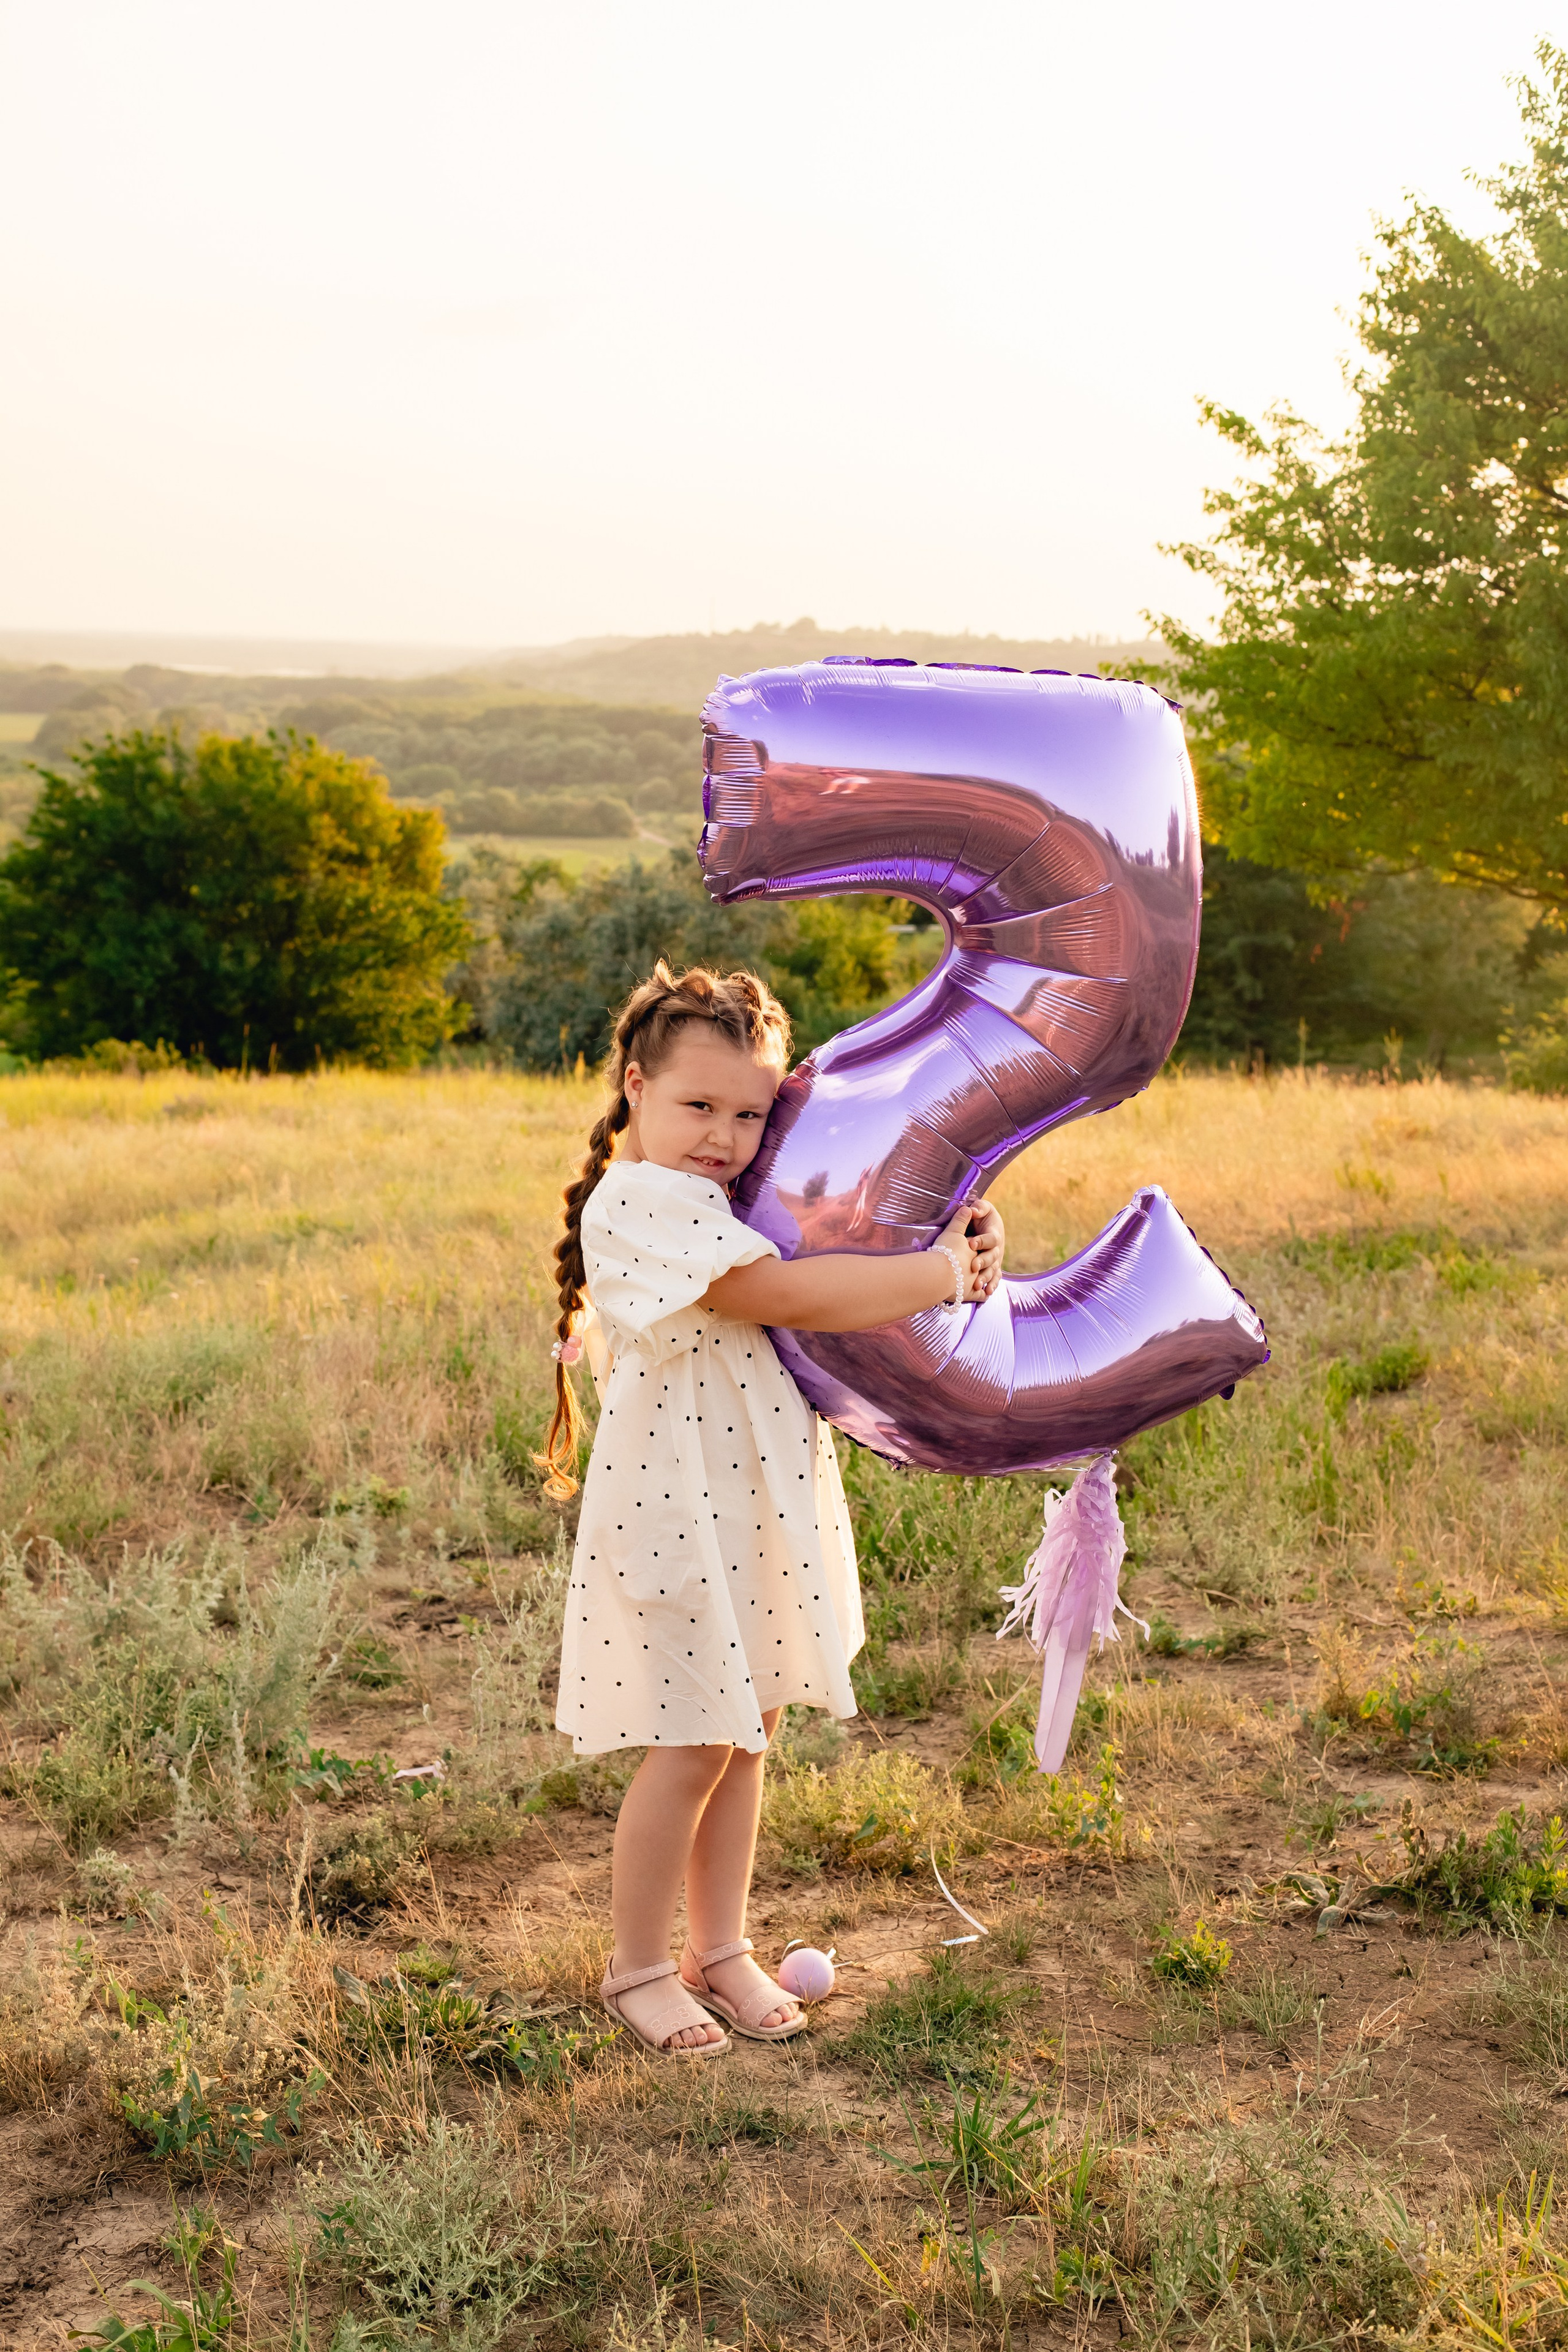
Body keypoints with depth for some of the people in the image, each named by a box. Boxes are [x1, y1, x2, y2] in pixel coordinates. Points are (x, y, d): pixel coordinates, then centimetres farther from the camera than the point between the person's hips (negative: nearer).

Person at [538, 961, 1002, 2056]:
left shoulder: (745, 1197, 13)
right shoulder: (637, 1201, -16)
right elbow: (784, 1295, -25)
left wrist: (956, 1240, -3)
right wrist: (944, 1272, -21)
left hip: (765, 1506, 8)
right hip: (679, 1508, -8)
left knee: (747, 1734, 15)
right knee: (693, 1747, 1)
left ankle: (721, 1950, 30)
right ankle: (638, 1969, 20)